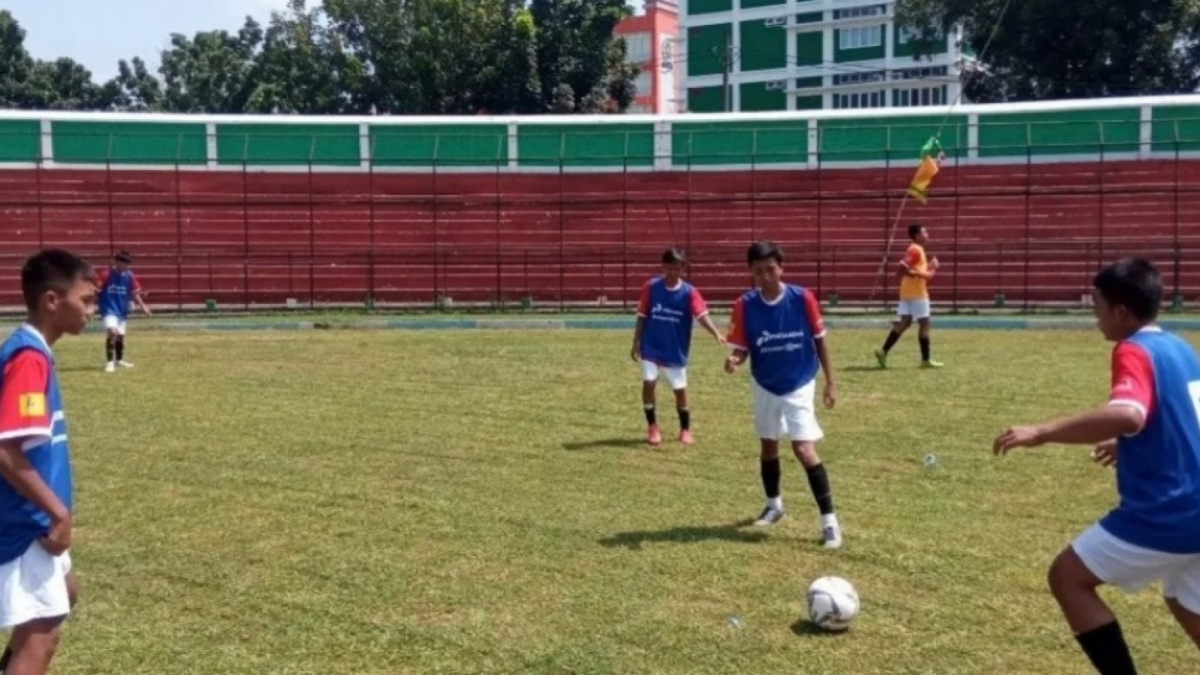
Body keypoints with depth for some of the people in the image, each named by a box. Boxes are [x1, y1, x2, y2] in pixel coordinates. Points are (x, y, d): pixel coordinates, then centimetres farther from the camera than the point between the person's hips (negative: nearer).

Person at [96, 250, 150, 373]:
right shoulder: (106, 274, -13)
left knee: (120, 335, 17)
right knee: (112, 332, -24)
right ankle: (109, 362, -18)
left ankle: (119, 360, 38)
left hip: (122, 310, 5)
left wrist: (143, 306, 2)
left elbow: (135, 293, 5)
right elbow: (96, 290, -12)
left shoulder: (129, 276, -2)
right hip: (109, 309, -5)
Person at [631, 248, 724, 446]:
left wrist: (717, 334, -39)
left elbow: (702, 315, -23)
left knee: (680, 389, 5)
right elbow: (642, 317, 2)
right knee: (648, 383, -9)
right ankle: (652, 427, 10)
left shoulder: (689, 292, -9)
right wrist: (635, 344, 2)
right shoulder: (651, 287, -6)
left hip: (676, 351, 0)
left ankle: (685, 430, 24)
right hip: (651, 348, 0)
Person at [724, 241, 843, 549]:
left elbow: (819, 340, -4)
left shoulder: (803, 298, -16)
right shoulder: (745, 305, -13)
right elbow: (742, 349, -8)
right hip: (764, 386, 3)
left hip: (799, 385, -3)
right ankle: (774, 504, 40)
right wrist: (734, 360, -32)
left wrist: (830, 381, -2)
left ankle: (829, 519, -6)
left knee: (804, 449, -14)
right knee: (768, 446, 17)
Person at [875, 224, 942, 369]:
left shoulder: (916, 250, 17)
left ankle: (884, 351, 1)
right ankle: (925, 359, 3)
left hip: (909, 293, 10)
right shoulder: (915, 250, -14)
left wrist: (930, 267, 14)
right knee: (924, 323, -2)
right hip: (917, 293, -10)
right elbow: (903, 268, -25)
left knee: (903, 323, 7)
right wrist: (923, 275, -21)